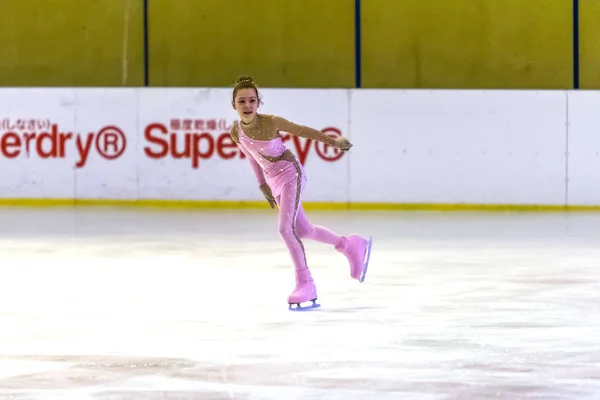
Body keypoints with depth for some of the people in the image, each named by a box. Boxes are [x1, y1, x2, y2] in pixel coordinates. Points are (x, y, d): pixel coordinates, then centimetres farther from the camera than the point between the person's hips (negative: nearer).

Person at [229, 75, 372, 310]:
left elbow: (303, 131, -11)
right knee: (302, 231, 17)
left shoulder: (270, 122, -22)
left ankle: (305, 283, -7)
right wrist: (262, 184, 16)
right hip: (274, 180, 6)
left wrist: (333, 141, -5)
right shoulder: (235, 132, -8)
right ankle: (350, 246, 40)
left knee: (285, 228, -19)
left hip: (291, 174, -6)